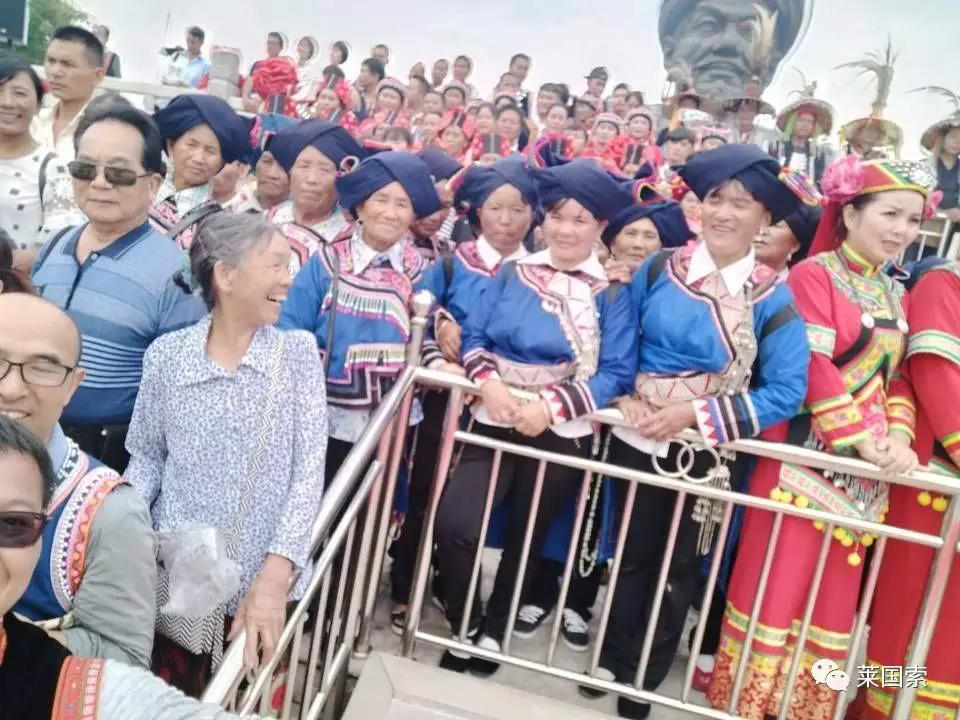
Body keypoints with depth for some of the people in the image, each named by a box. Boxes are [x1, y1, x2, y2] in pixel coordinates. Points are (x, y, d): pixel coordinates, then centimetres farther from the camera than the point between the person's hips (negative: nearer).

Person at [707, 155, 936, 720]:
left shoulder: (896, 295, 15)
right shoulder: (813, 275, -7)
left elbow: (898, 377, 14)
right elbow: (813, 366, -15)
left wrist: (898, 438, -3)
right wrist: (859, 439, -17)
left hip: (869, 467, 7)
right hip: (810, 453, -6)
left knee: (835, 590, 12)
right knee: (780, 577, 0)